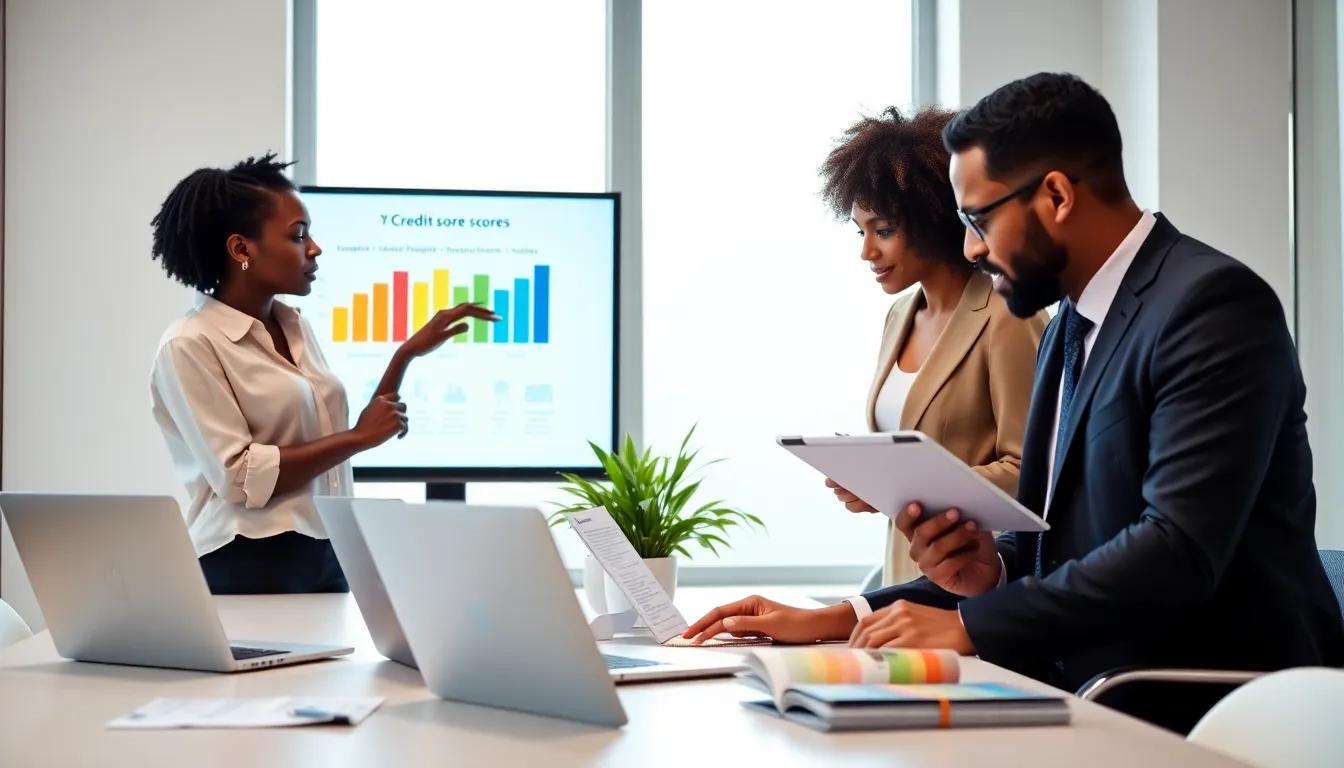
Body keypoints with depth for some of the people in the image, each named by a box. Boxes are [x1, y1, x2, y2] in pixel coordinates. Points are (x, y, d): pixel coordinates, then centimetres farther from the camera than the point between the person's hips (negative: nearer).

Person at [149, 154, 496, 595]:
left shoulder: (294, 326, 11)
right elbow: (239, 478, -19)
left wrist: (408, 352, 10)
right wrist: (358, 437, -14)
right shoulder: (190, 346, -10)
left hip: (326, 559, 7)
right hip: (250, 569, -7)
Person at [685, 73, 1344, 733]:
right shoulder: (1069, 327, 15)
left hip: (1204, 712, -7)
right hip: (1103, 702, 7)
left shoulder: (1214, 305, -13)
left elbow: (1179, 549, -22)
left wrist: (967, 624, -19)